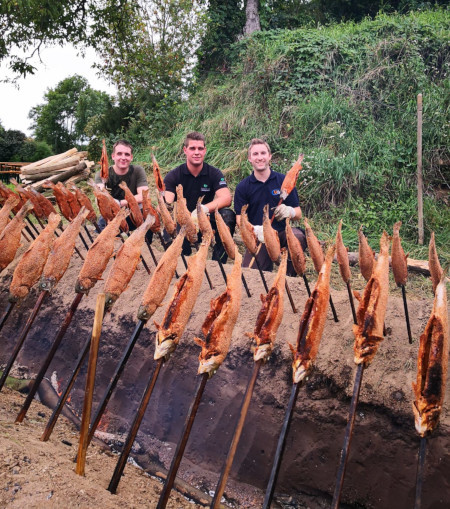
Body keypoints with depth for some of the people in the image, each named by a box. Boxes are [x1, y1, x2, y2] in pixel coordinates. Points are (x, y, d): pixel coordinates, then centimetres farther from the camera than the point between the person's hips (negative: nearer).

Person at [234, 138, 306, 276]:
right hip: (257, 237, 0)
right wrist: (256, 229, -22)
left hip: (281, 232, 0)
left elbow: (298, 214, 4)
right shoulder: (242, 187, 3)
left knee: (298, 236, -34)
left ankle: (290, 275, -8)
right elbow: (240, 219, -2)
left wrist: (290, 212, -20)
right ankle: (269, 263, 15)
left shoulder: (283, 181, 3)